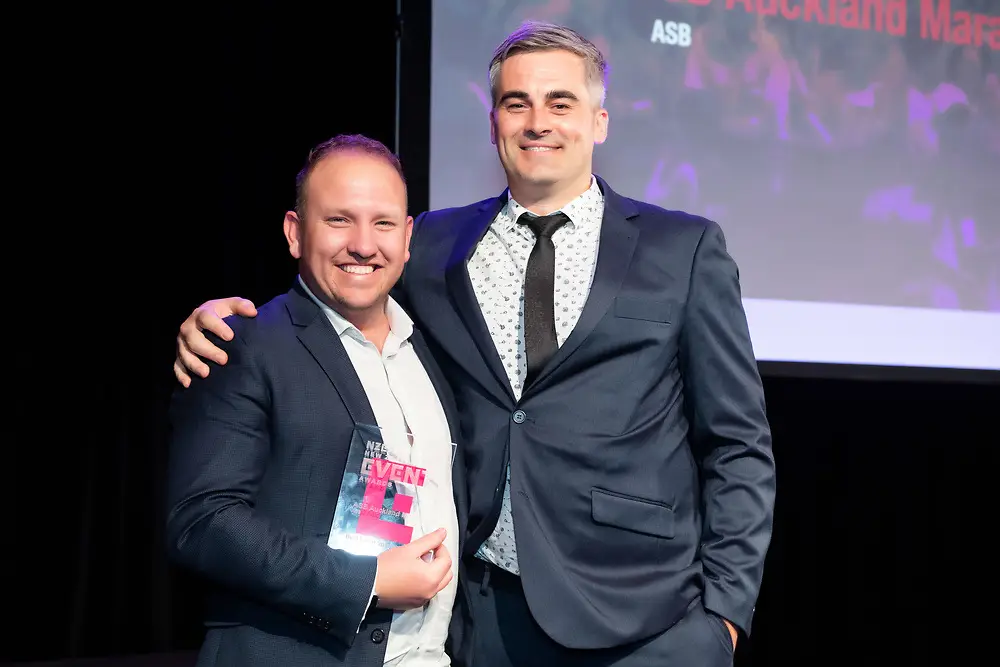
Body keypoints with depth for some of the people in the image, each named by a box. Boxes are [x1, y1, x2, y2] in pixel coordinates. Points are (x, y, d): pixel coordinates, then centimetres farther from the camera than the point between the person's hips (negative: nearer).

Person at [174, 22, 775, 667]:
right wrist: (218, 322, -2)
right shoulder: (435, 245, 9)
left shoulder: (685, 249, 3)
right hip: (482, 615, 2)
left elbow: (738, 445, 3)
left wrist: (725, 605, -4)